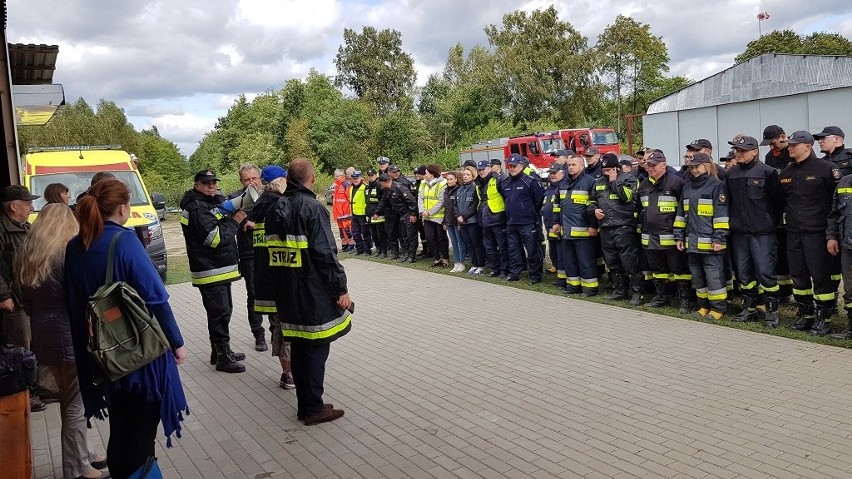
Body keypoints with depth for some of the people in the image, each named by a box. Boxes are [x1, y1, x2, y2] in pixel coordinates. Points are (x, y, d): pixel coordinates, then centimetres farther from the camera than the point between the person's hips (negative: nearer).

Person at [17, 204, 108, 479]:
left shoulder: (26, 257, 7)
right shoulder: (67, 255, -17)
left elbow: (27, 303, 12)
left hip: (43, 337, 8)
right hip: (69, 338, -8)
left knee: (69, 399, 20)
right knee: (75, 404, 3)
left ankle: (81, 455, 32)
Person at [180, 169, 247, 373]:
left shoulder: (212, 201, 14)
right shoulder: (196, 208, -16)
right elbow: (215, 238, -22)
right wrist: (236, 221, -13)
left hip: (221, 269, 11)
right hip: (210, 271, -10)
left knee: (223, 311, 19)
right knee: (220, 313, -5)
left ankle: (221, 351, 31)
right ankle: (222, 357, 3)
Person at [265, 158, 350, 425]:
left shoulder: (276, 210, 9)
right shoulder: (312, 208, -14)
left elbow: (273, 252, 14)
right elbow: (326, 254, -19)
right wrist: (341, 289, -12)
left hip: (287, 295, 7)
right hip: (313, 294, -7)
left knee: (299, 347, 14)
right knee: (316, 348, 2)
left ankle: (304, 405, 23)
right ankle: (313, 409, 8)